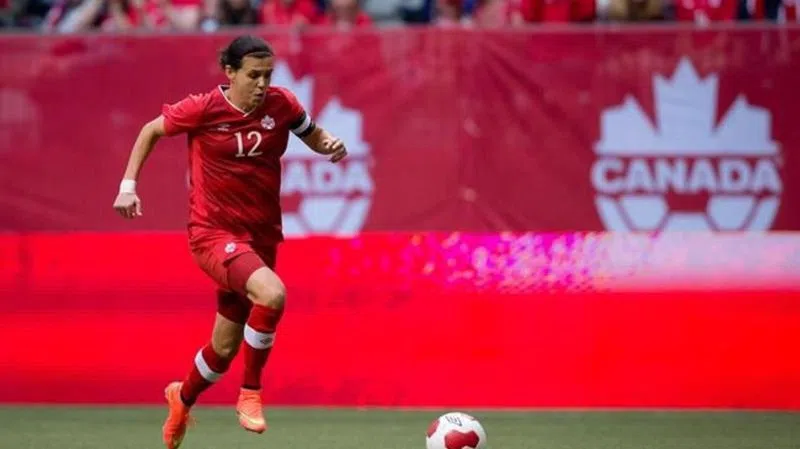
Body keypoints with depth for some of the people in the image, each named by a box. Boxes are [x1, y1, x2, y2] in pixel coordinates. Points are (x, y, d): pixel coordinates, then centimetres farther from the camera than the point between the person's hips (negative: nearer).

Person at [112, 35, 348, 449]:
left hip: (260, 236, 5)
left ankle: (182, 398, 47)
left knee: (225, 347, 14)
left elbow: (313, 136, 14)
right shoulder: (203, 109, -13)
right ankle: (250, 393, -12)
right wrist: (128, 185, -3)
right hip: (213, 232, -5)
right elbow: (151, 131, 3)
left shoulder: (281, 104, -4)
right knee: (272, 294, -32)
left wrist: (330, 145, -9)